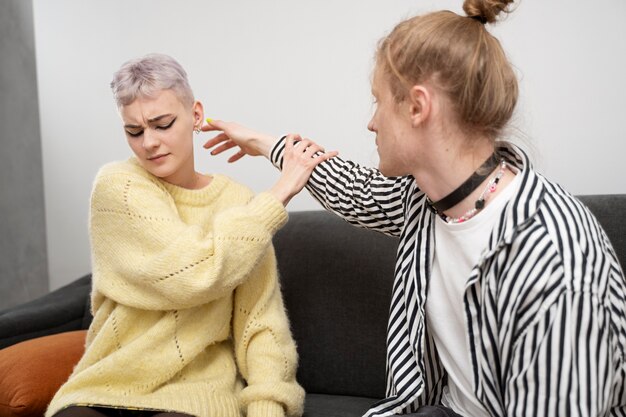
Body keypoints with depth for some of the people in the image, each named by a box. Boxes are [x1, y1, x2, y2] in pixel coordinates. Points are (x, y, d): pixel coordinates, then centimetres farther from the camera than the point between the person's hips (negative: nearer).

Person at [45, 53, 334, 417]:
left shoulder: (239, 203, 0)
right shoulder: (116, 186, -7)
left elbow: (260, 323, -3)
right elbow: (195, 273, -21)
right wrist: (280, 193, -15)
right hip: (107, 386, -1)